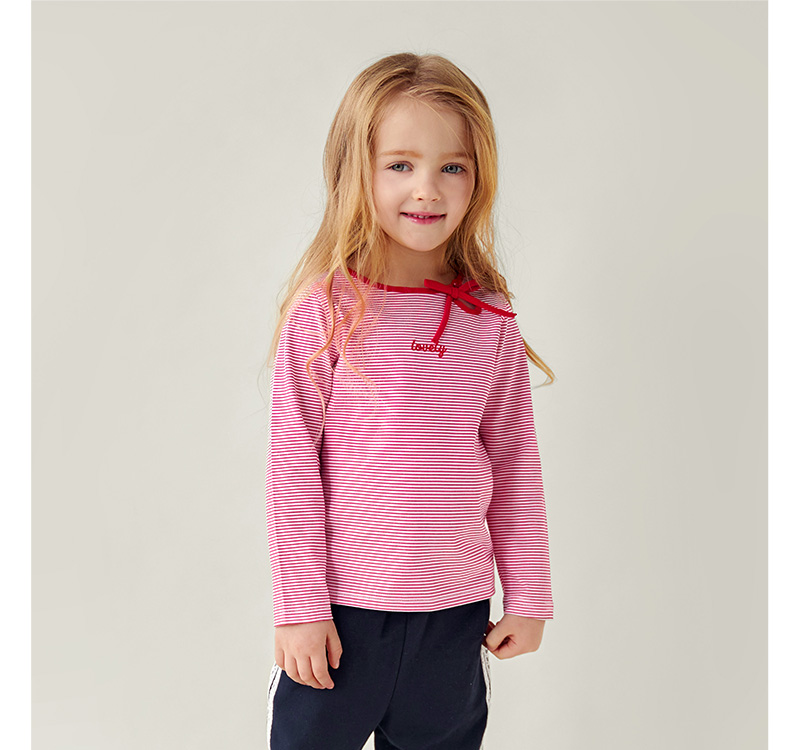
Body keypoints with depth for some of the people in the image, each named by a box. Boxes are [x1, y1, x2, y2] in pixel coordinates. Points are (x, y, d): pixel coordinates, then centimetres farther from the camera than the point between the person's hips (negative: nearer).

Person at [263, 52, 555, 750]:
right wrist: (300, 608, -8)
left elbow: (516, 464, 5)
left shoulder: (491, 322, -1)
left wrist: (528, 598, 7)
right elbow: (292, 463, -9)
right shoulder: (326, 308, -10)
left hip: (455, 610, 3)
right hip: (342, 602, -3)